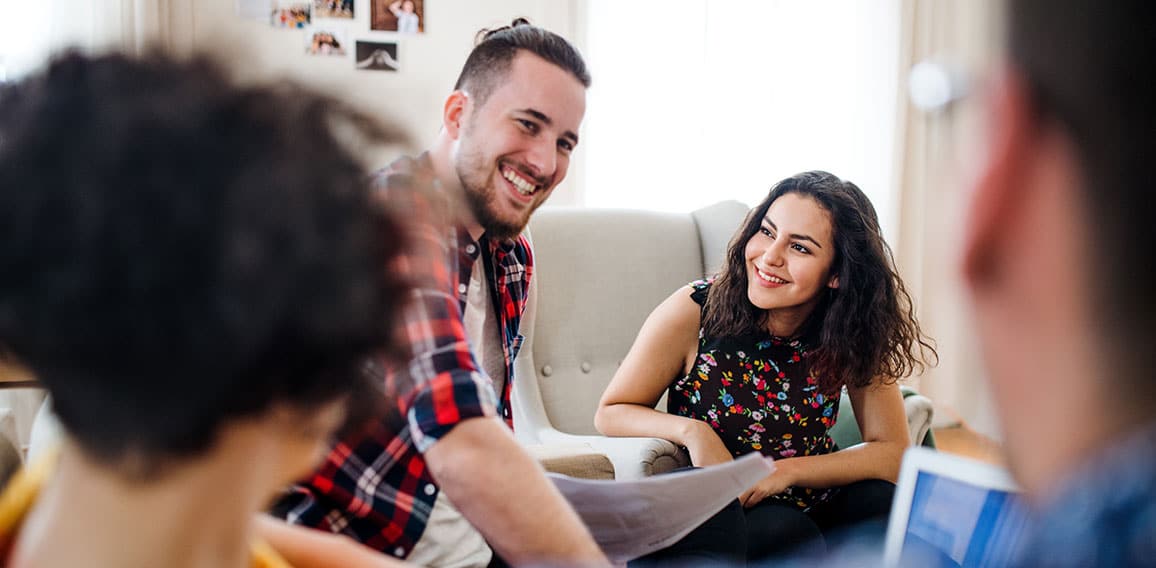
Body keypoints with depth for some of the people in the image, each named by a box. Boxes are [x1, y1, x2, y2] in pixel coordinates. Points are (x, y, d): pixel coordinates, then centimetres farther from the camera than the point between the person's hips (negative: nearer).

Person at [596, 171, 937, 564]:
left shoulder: (853, 335, -6)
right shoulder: (692, 313, -14)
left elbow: (893, 454, -6)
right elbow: (610, 413, -5)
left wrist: (785, 471, -19)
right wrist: (691, 431, -24)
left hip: (808, 512, 4)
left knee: (876, 499, -26)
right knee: (789, 530, -33)